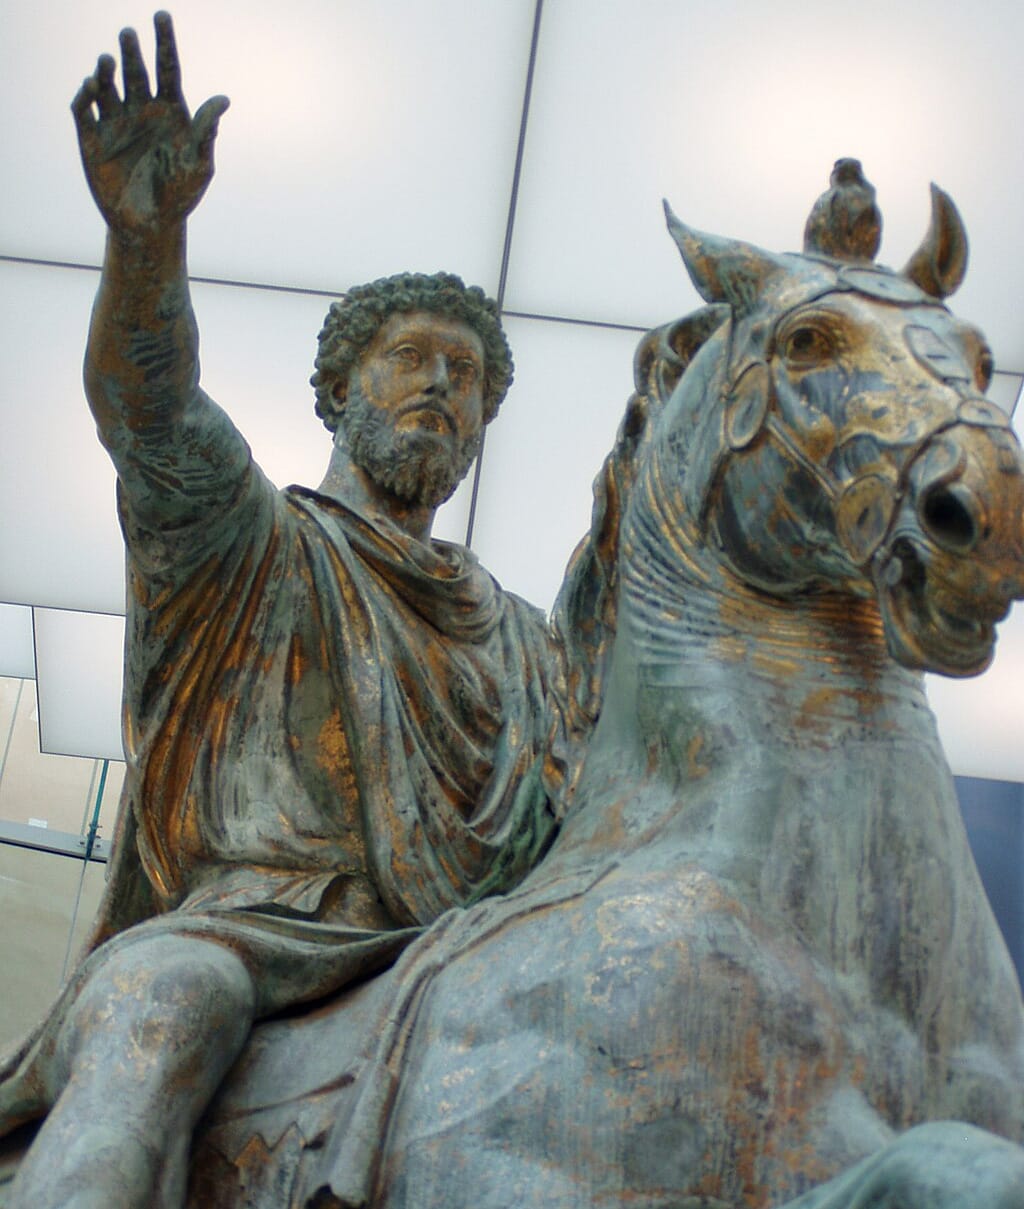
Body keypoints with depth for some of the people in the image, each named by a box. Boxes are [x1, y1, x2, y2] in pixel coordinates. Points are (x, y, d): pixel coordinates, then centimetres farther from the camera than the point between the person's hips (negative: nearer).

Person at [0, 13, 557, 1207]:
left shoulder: (521, 636, 28)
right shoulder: (250, 540, 12)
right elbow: (152, 412, -9)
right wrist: (147, 238, -29)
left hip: (456, 955, 5)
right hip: (242, 932, -5)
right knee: (159, 1013, -37)